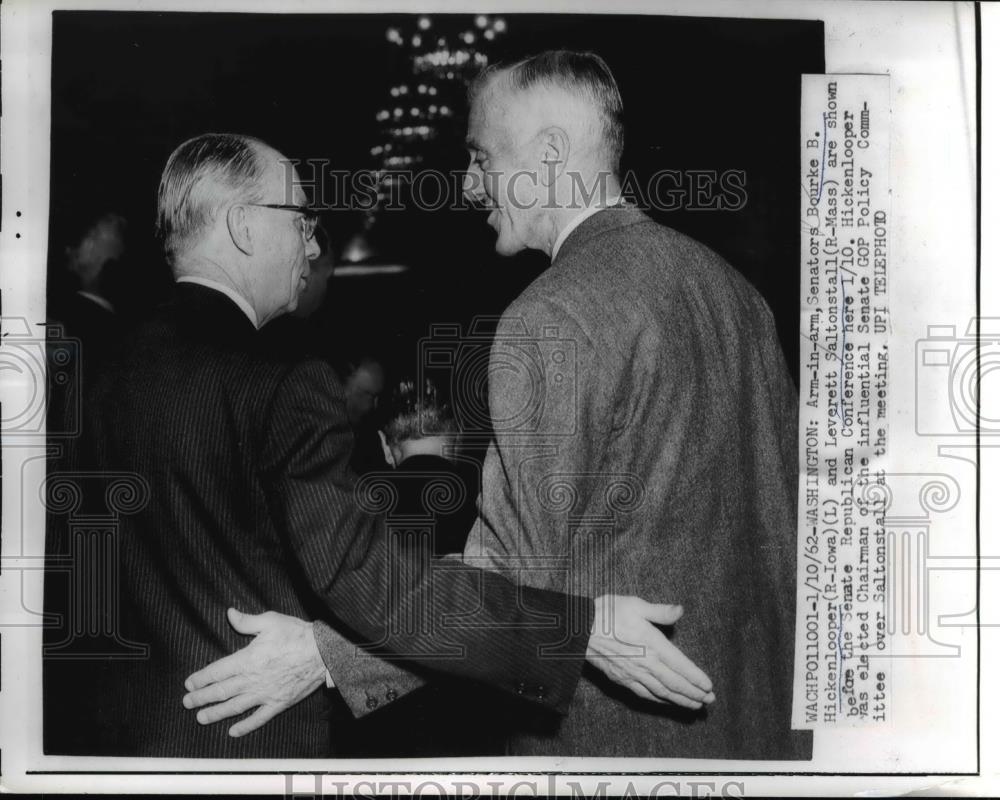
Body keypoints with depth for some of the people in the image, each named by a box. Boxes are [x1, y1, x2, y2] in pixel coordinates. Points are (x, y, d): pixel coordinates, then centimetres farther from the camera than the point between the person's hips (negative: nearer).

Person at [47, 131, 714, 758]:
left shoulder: (107, 377, 1)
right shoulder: (287, 390, -22)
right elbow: (365, 584, -29)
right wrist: (585, 628, -29)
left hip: (122, 724, 7)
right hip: (250, 743, -7)